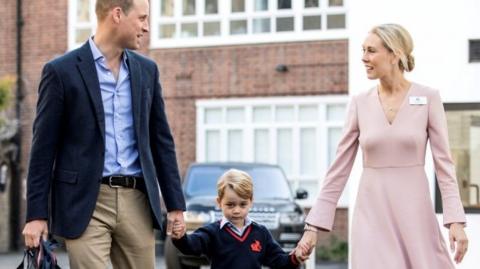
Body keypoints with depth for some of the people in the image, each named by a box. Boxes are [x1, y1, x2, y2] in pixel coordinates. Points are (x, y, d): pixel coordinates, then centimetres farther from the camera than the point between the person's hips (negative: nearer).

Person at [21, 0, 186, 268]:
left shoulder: (147, 70, 11)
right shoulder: (62, 71, -4)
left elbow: (162, 141, 14)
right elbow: (44, 148, -3)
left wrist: (175, 204, 10)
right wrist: (37, 215, -6)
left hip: (137, 201, 5)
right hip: (86, 203, -5)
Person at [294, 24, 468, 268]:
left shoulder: (428, 98, -2)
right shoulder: (360, 103, 3)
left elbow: (444, 163, -3)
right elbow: (339, 169, 5)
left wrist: (455, 220, -12)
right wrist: (313, 225, 2)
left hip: (415, 211, -1)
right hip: (372, 213, 1)